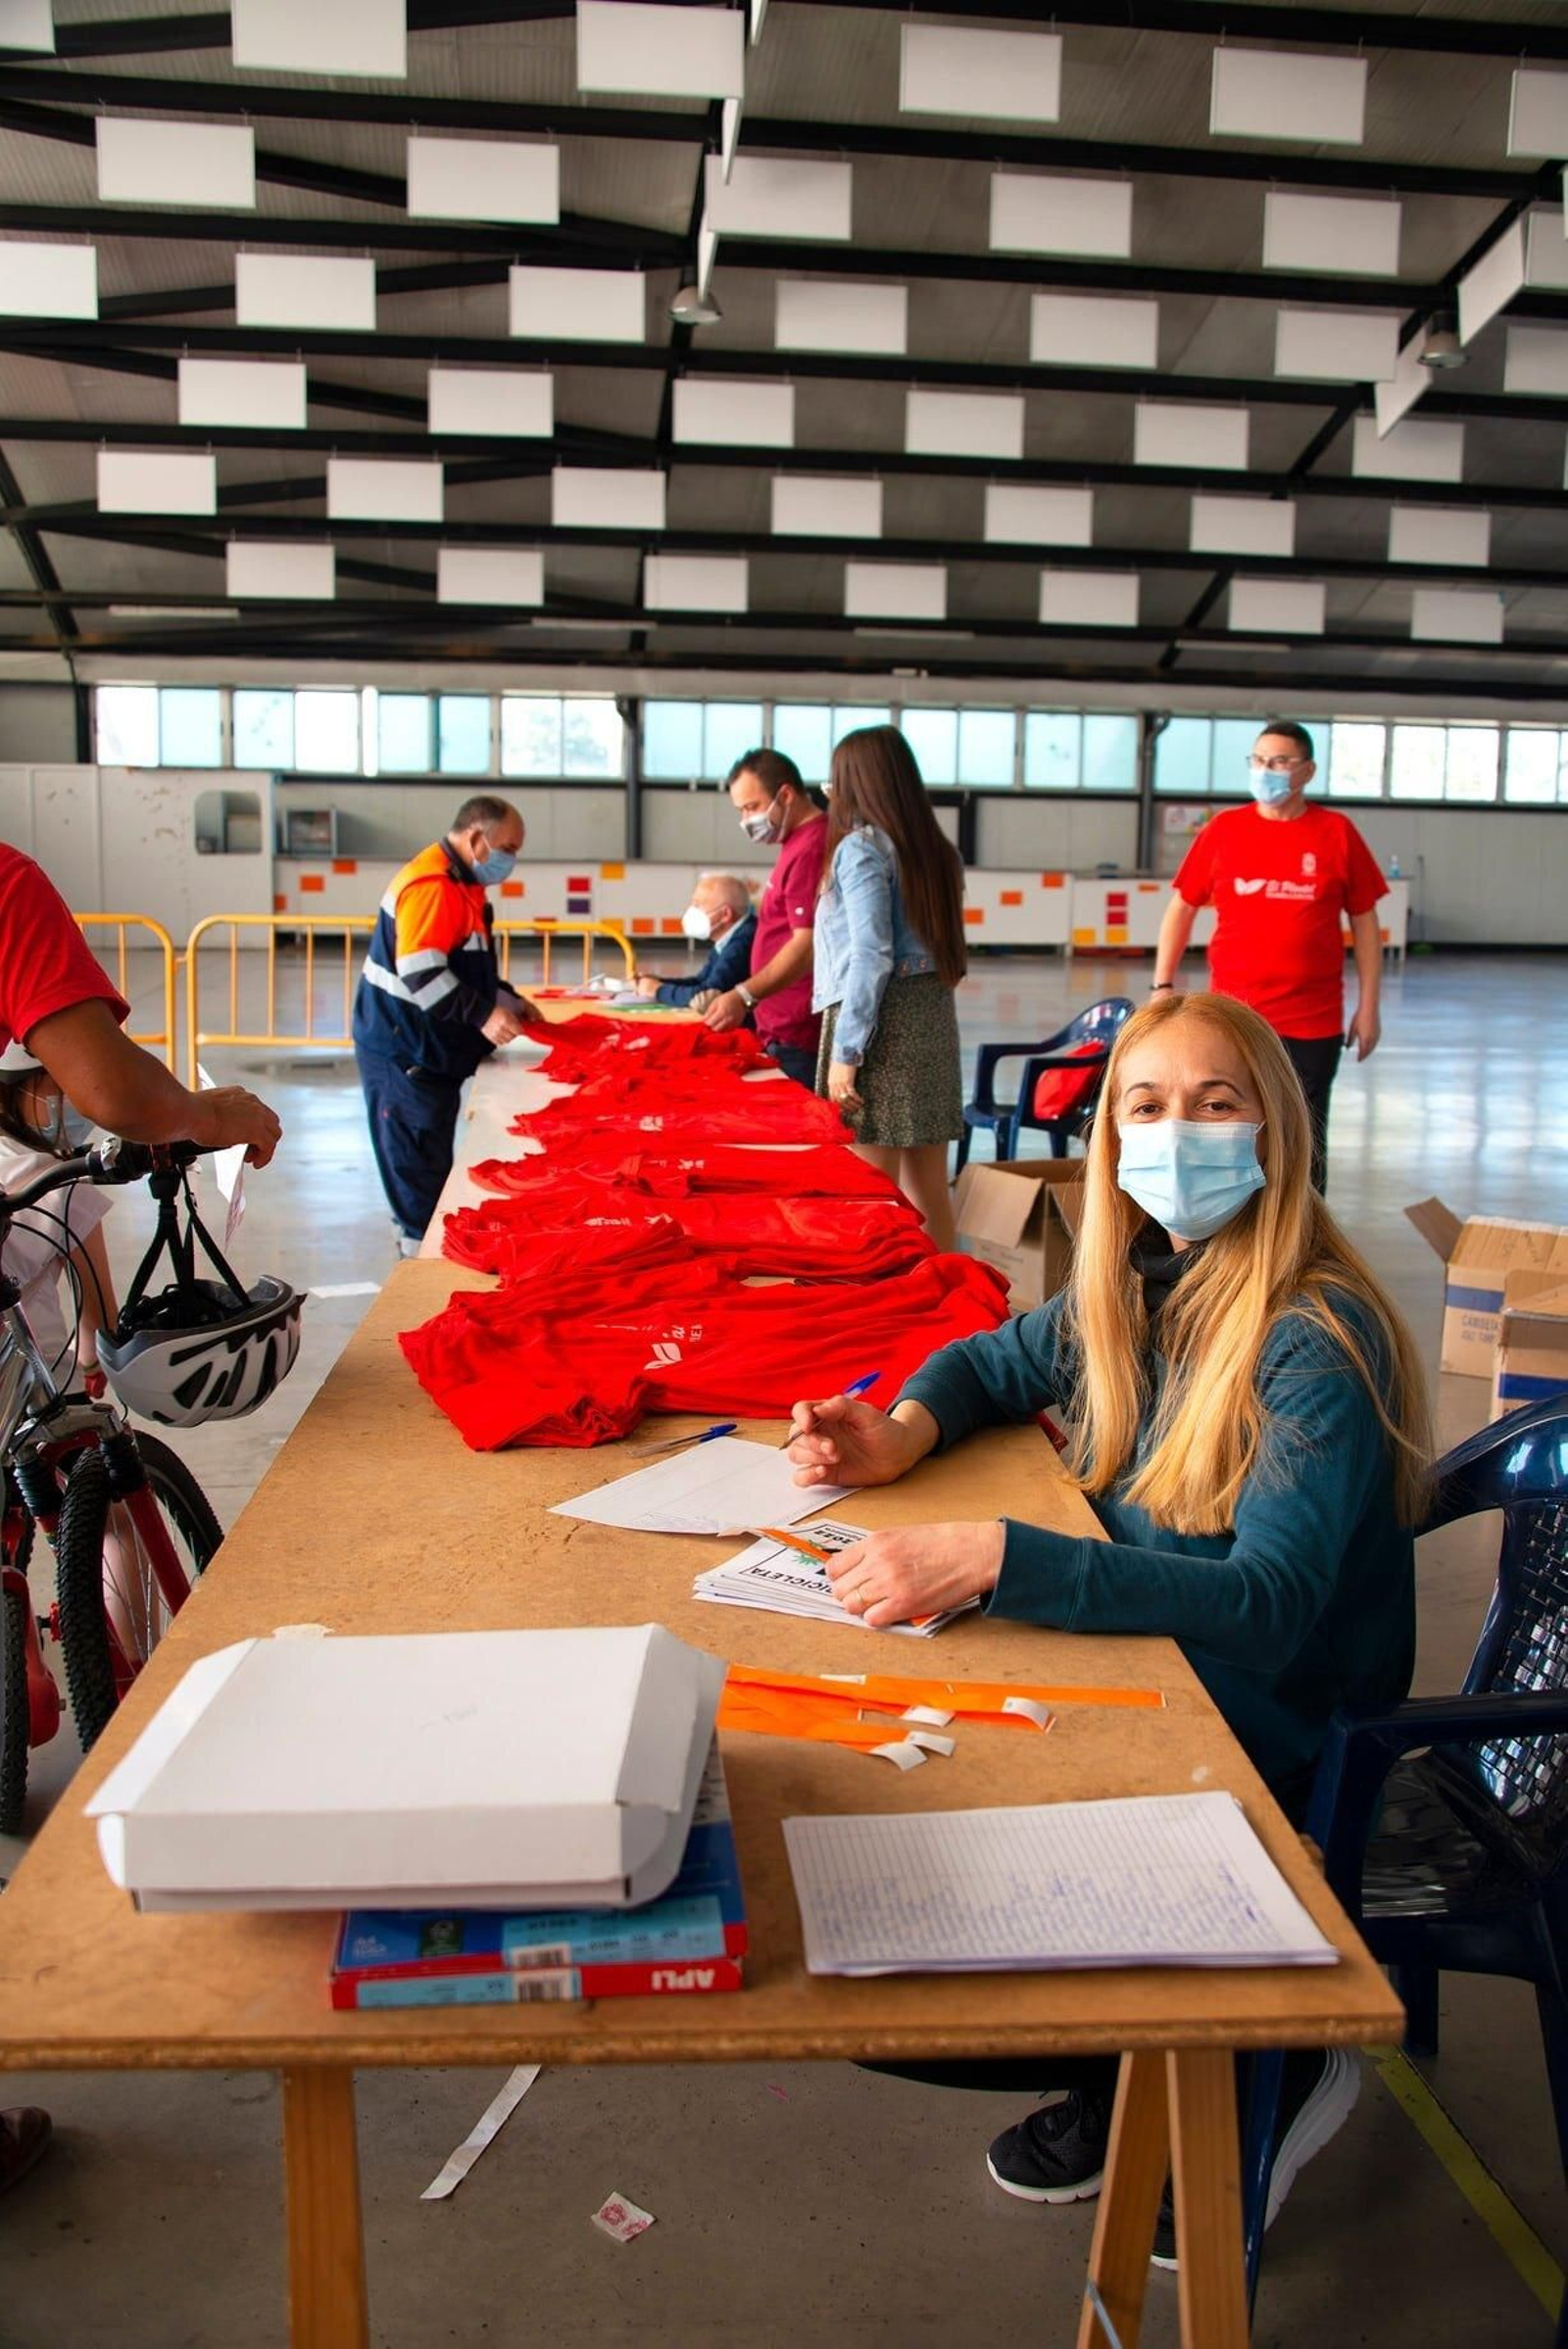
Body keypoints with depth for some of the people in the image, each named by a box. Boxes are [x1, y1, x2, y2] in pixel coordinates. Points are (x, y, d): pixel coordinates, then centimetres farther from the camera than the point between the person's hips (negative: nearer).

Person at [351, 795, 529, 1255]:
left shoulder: (462, 883, 13)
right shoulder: (432, 885, -21)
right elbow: (420, 974, -28)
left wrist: (508, 1000, 11)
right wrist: (483, 1015, -27)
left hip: (431, 1048, 10)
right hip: (404, 1050, -10)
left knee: (432, 1157, 16)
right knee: (417, 1160, -2)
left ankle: (419, 1235, 26)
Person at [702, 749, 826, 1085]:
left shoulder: (811, 849, -15)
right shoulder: (800, 842, 17)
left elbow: (806, 945, -22)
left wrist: (744, 995, -28)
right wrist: (743, 996, 19)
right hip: (787, 1029, 10)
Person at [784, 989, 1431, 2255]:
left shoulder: (1316, 1341, -23)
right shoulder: (1139, 1283, -1)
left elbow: (1267, 1606, -33)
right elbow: (997, 1362, 16)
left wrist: (994, 1557, -42)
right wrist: (901, 1434, -7)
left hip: (1277, 1772, -7)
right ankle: (1132, 2077, 18)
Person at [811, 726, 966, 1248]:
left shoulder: (861, 847, -9)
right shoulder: (935, 849, 13)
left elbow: (871, 957, -16)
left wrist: (845, 1053, -15)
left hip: (882, 1019, -8)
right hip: (934, 1017, 8)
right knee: (929, 1186, 11)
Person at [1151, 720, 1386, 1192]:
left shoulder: (1337, 833, 1)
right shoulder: (1222, 829, 3)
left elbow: (1364, 921, 5)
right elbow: (1181, 908, 8)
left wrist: (1368, 1006, 1)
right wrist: (1163, 986, 1)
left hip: (1313, 1024, -1)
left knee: (1304, 1144, 9)